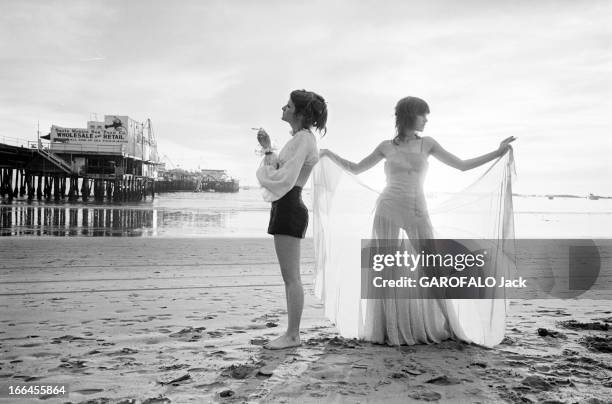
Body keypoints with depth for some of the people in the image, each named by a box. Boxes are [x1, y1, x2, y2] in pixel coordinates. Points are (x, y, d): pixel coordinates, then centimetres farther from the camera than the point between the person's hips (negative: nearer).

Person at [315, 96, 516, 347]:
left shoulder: (427, 144, 10)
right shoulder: (386, 147, 7)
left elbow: (462, 165, 11)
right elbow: (356, 169, 14)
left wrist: (497, 153, 7)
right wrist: (329, 154, 7)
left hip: (417, 213, 1)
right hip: (388, 211, -1)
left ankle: (445, 327, 8)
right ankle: (389, 331, 11)